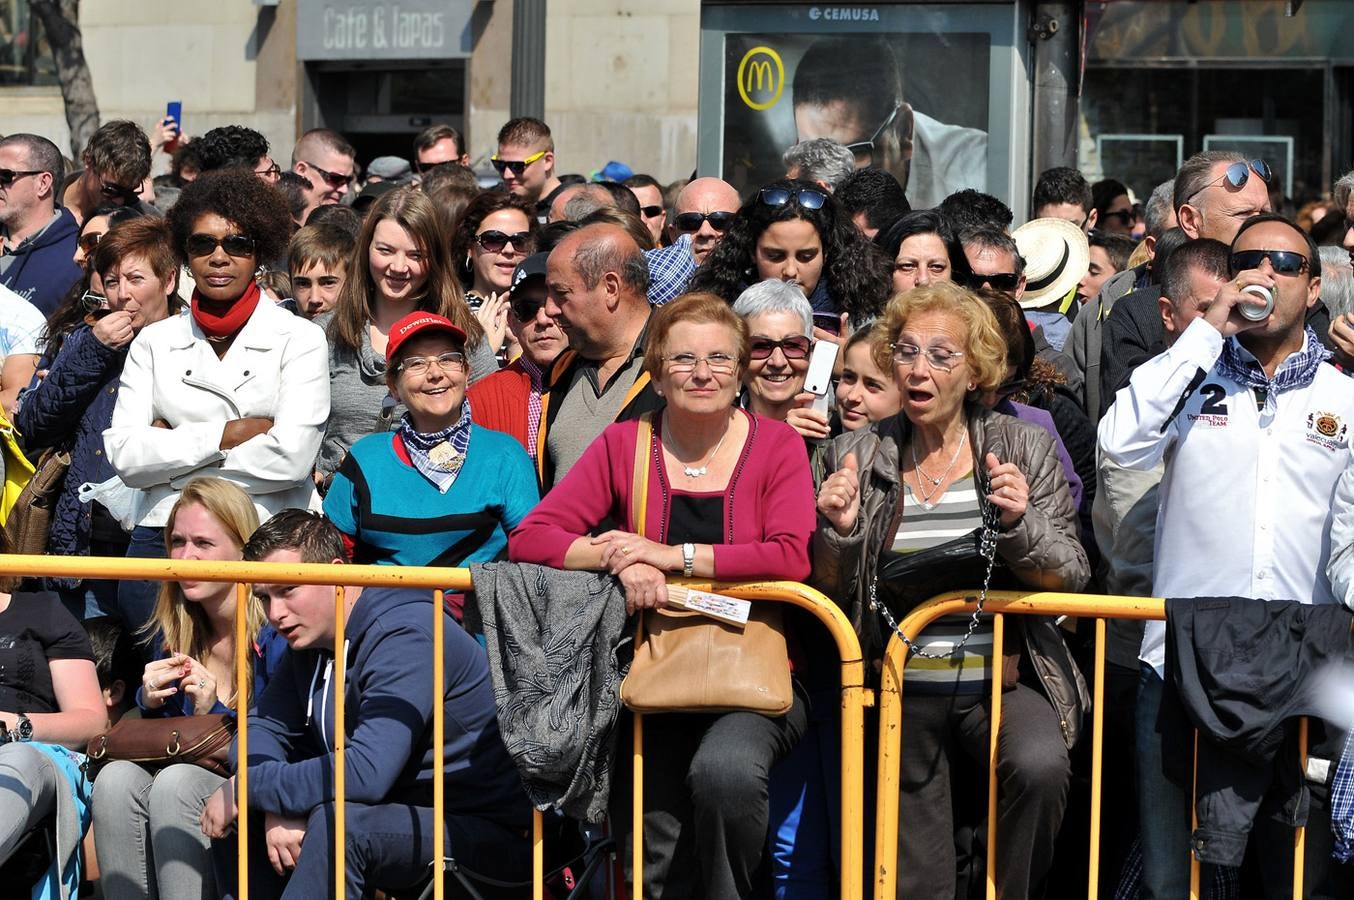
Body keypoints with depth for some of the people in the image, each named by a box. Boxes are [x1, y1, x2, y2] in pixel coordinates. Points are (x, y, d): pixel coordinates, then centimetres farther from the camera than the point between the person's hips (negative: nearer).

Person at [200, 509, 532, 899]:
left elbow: (365, 772, -32)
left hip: (493, 836, -9)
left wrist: (244, 788, -22)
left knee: (337, 821, -33)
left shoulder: (406, 636, -23)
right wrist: (277, 806, -15)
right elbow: (263, 727, 8)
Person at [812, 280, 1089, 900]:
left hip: (1004, 680, -2)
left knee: (1038, 767, -32)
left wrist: (1018, 523, -19)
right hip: (902, 697, 2)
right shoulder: (856, 456, 4)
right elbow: (831, 595, 8)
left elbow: (1070, 581, -2)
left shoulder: (1024, 448, 1)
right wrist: (838, 532, -12)